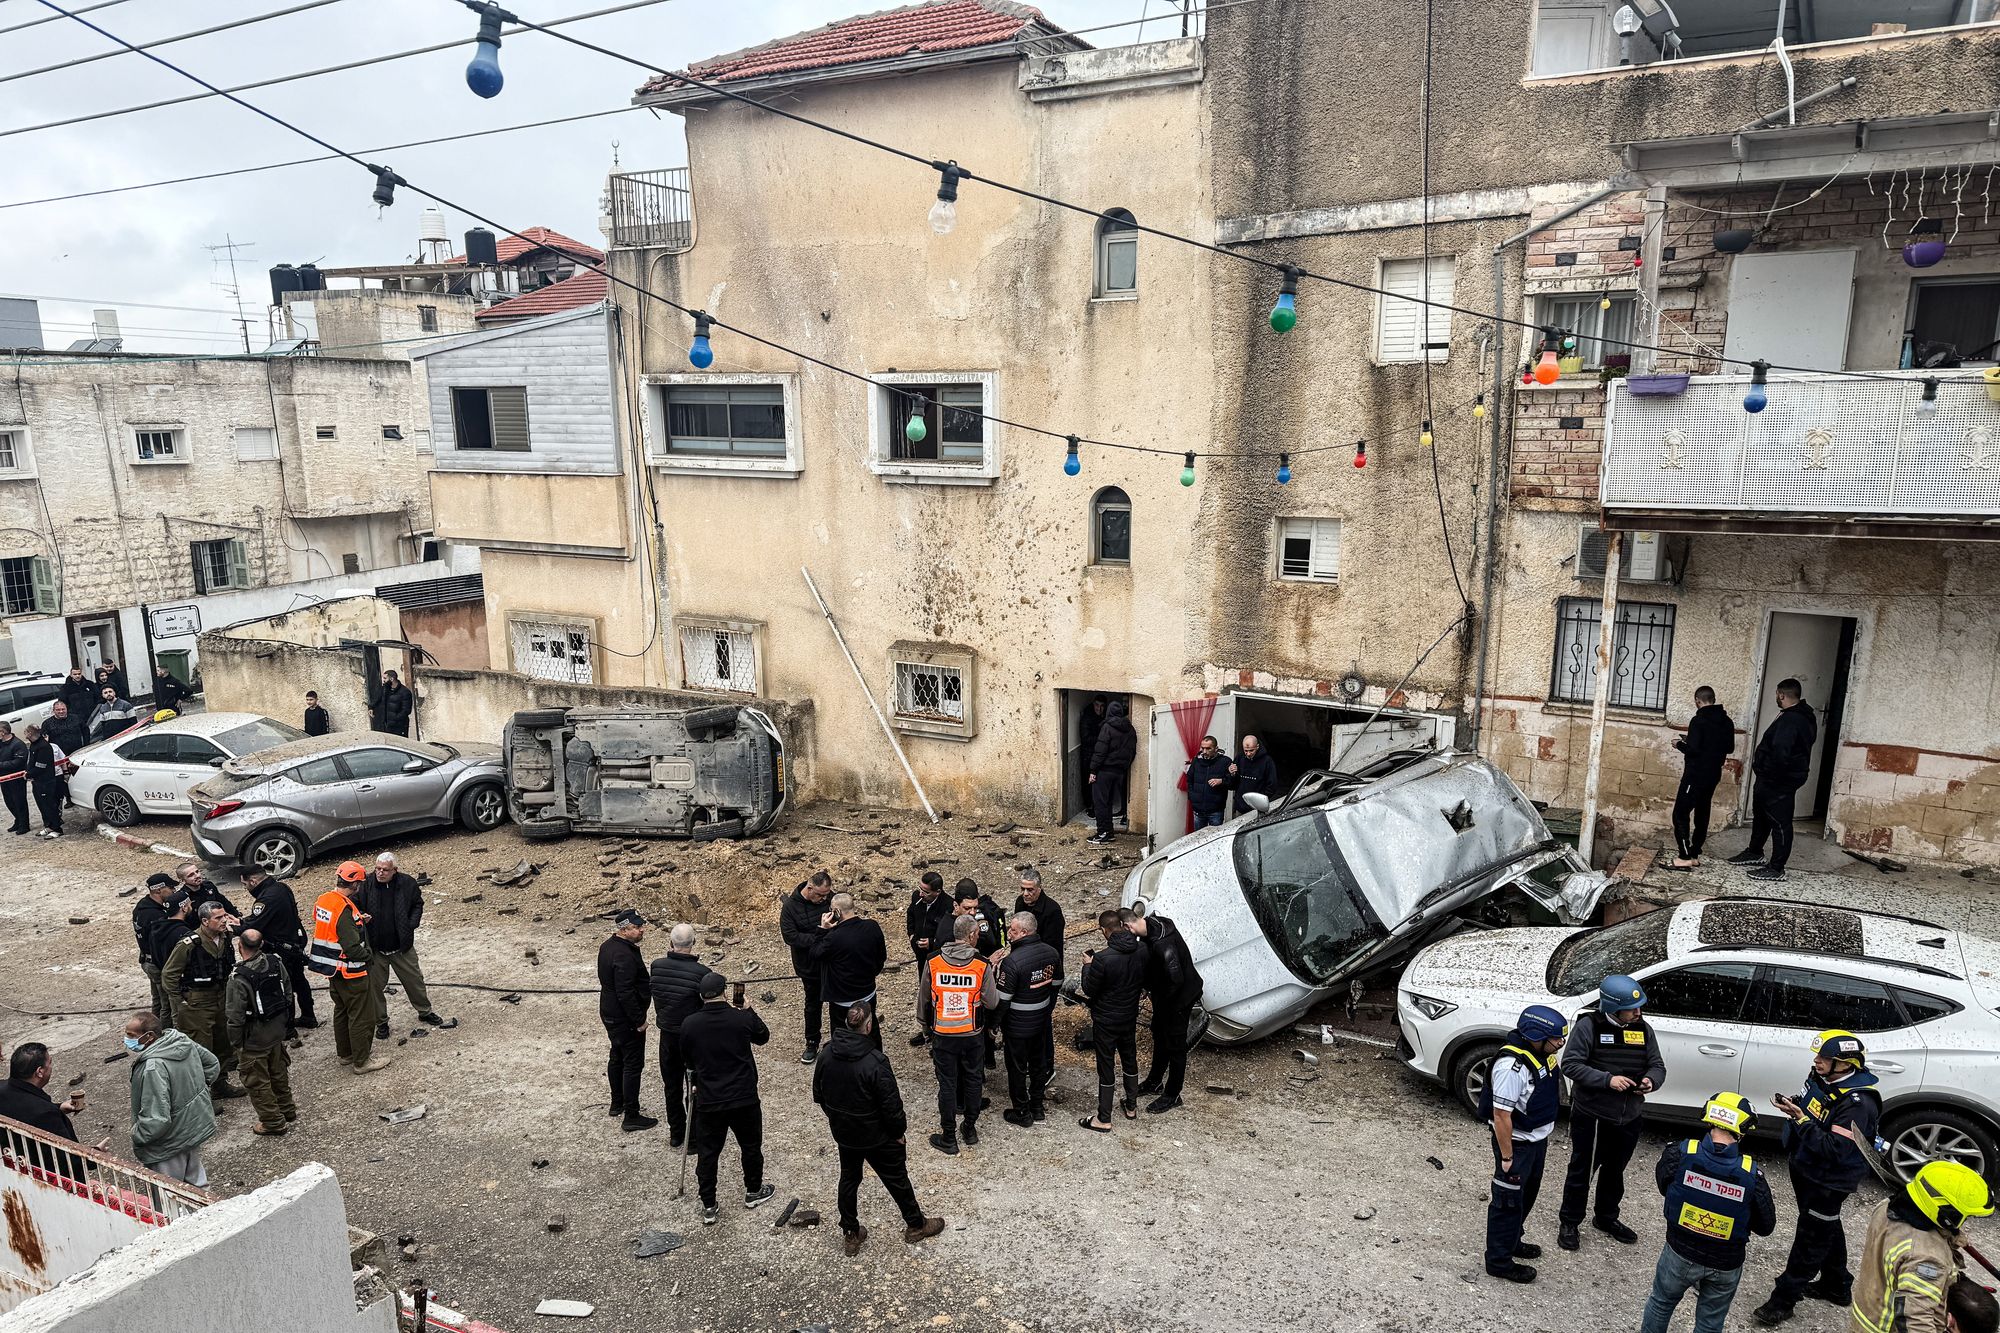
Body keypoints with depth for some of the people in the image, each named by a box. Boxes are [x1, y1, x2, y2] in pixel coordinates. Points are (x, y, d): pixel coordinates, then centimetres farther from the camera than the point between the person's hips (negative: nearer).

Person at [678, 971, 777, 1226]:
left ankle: (708, 1208, 19)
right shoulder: (743, 1018, -14)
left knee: (707, 1153, 13)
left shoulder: (689, 1024, -9)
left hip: (708, 1101, 1)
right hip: (744, 1099, -1)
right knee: (751, 1146, 20)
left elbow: (688, 1059, 8)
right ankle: (753, 1191, 36)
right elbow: (763, 1036, 7)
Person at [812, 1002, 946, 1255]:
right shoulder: (875, 1063, -31)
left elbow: (819, 1095, 1)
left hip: (843, 1133, 4)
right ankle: (916, 1225, 38)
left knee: (849, 1178, 24)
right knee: (897, 1179, 18)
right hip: (877, 1137, -4)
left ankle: (850, 1234, 37)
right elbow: (891, 1106, -23)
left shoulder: (827, 1055, -14)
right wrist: (899, 1131, -5)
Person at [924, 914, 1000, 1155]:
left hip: (943, 1034, 0)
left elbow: (925, 994, 2)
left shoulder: (933, 962, -12)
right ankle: (970, 1130, 33)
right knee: (973, 1079, 19)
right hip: (973, 1035, 0)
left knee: (947, 1084, 11)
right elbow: (992, 1002, -9)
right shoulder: (982, 965, -16)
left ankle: (949, 1138, 20)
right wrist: (995, 980, 8)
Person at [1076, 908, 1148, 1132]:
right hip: (1130, 1017, 5)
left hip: (1105, 1021, -5)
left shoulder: (1102, 959, -30)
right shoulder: (1142, 950, -12)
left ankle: (1104, 1120, 20)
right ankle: (1132, 1107, 40)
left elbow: (1088, 991, -17)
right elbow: (1145, 981, 3)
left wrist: (1088, 966, -4)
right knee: (1130, 1060, 24)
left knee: (1106, 1068, 8)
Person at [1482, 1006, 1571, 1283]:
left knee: (1527, 1195, 25)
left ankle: (1512, 1241, 45)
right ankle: (1499, 1260, 20)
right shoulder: (1512, 1066, -33)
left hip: (1538, 1139, 9)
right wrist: (1507, 1157, -21)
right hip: (1516, 1143, -9)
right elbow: (1501, 1115, -28)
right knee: (1508, 1202, 5)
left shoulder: (1540, 1053, -4)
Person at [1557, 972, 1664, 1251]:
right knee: (1581, 1169, 7)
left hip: (1628, 1116, 5)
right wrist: (1607, 1080, -29)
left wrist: (1651, 1080, -16)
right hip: (1589, 1115, -5)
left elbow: (1657, 1065, 7)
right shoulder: (1589, 1025, -17)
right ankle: (1569, 1223, 22)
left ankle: (1606, 1217, 42)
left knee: (1614, 1169, 22)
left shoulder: (1643, 1029, -1)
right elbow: (1570, 1064, -19)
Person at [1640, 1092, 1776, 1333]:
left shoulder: (1679, 1153, -23)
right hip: (1726, 1264, 0)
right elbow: (1766, 1227, -7)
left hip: (1681, 1251, 0)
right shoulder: (1752, 1175, -22)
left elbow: (1663, 1185, -3)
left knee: (1661, 1303, 25)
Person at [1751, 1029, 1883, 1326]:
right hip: (1806, 1168, 9)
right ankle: (1837, 1286, 44)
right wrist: (1793, 1105, -5)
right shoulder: (1821, 1080, -3)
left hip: (1828, 1182, -9)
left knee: (1811, 1238, 4)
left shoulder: (1857, 1103, -29)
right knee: (1826, 1229, 25)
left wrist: (1801, 1120, -33)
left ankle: (1784, 1298, 14)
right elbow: (1810, 1109, 15)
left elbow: (1836, 1150, -32)